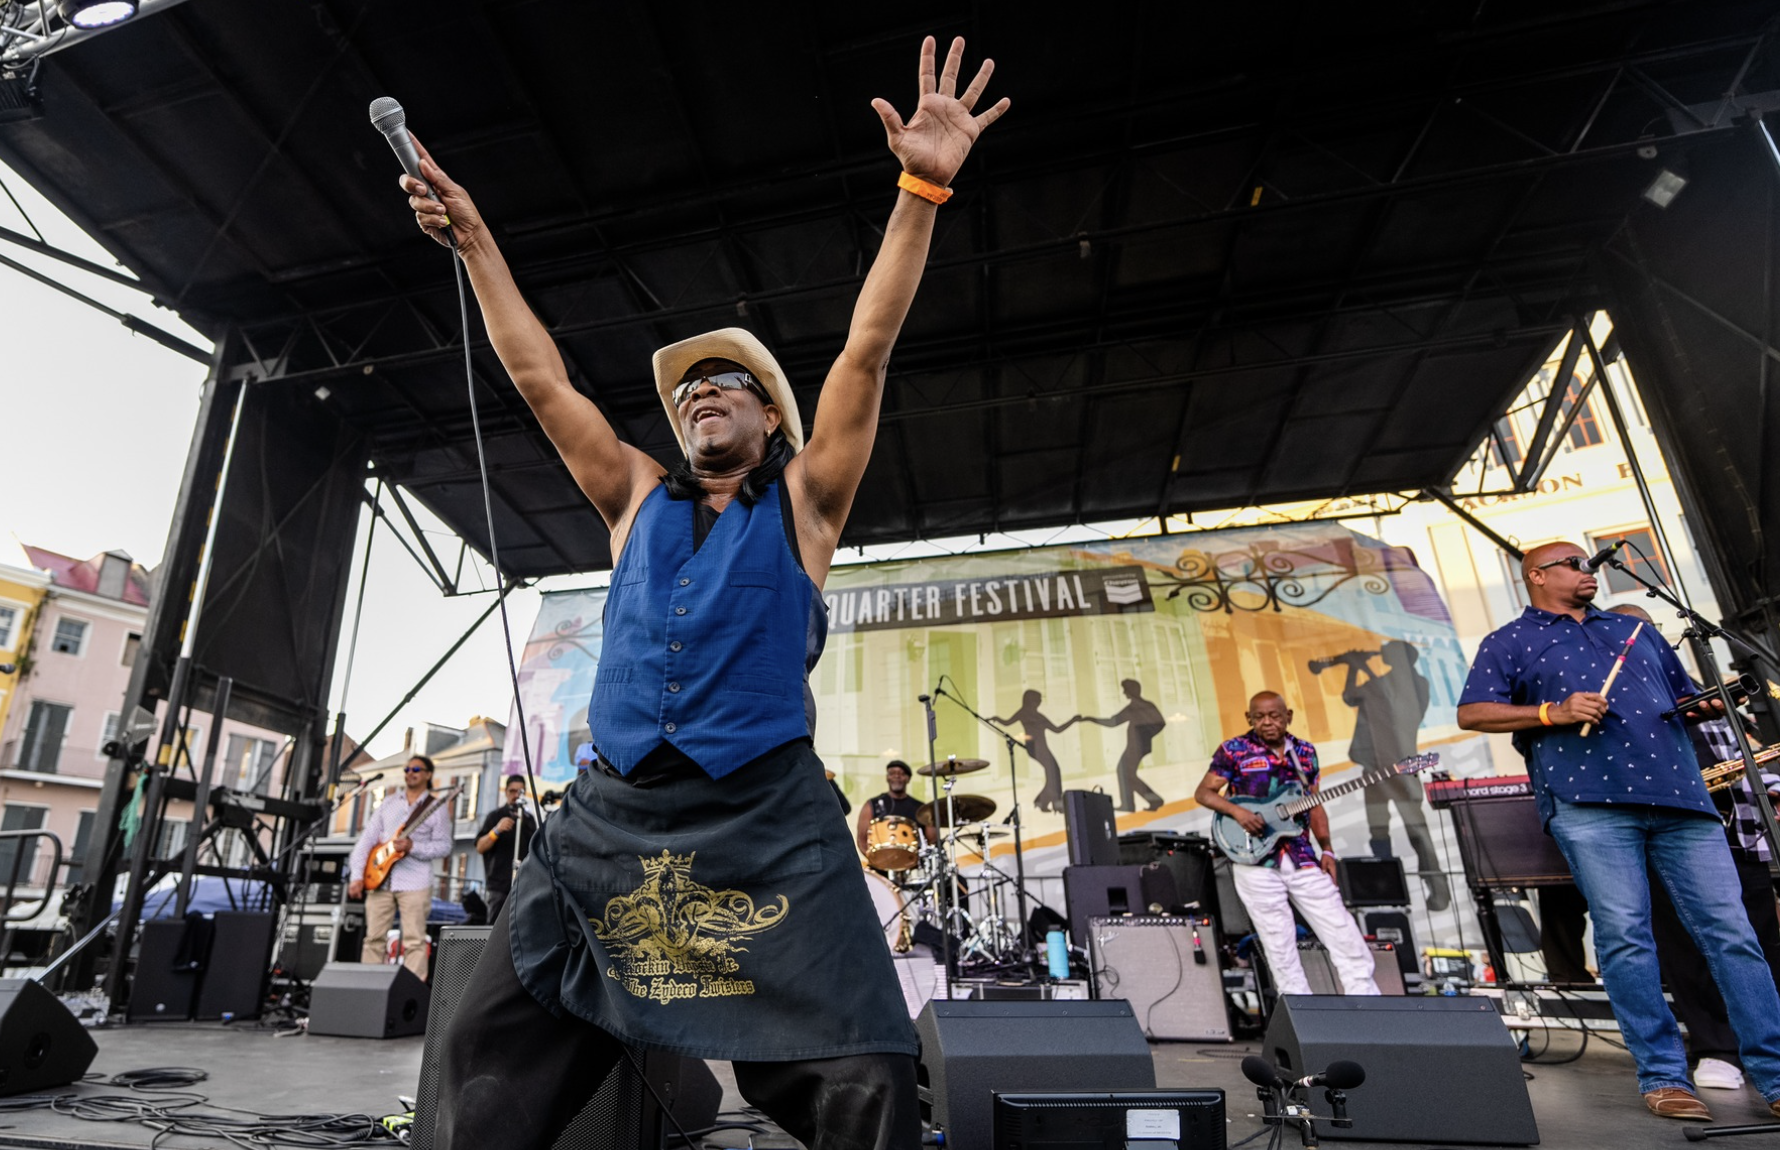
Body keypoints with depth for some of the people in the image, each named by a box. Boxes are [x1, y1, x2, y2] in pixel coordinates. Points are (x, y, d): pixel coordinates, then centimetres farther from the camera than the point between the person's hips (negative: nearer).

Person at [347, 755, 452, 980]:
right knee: (374, 938, 7)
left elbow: (444, 846, -2)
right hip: (380, 879, 4)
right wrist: (357, 875, -1)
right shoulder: (388, 804, 14)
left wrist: (412, 847, -17)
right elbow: (366, 839, 9)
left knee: (414, 941, -4)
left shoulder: (436, 808, 2)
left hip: (415, 883, -4)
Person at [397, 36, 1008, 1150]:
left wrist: (921, 192, -4)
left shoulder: (802, 502, 10)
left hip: (767, 816, -3)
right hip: (612, 810, 4)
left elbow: (867, 350, 1)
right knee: (490, 1055, 6)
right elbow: (540, 376, 18)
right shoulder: (640, 499, 18)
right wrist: (475, 241, 18)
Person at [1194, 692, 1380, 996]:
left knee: (1344, 932, 5)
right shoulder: (1234, 750, -2)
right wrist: (1238, 812, -18)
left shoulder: (1305, 752, 12)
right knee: (1280, 946, 0)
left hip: (1302, 857, 4)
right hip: (1256, 859, -4)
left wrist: (1327, 850, 7)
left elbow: (1315, 806, 16)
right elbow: (1203, 793, -2)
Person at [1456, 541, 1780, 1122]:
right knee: (1624, 936, -5)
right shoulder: (1509, 643, 9)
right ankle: (1662, 1076, 4)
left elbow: (1685, 695, 31)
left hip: (1678, 795, 5)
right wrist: (1551, 712, -11)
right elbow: (1471, 712, 0)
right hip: (1589, 802, -5)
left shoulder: (1634, 629, 26)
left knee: (1731, 931, 1)